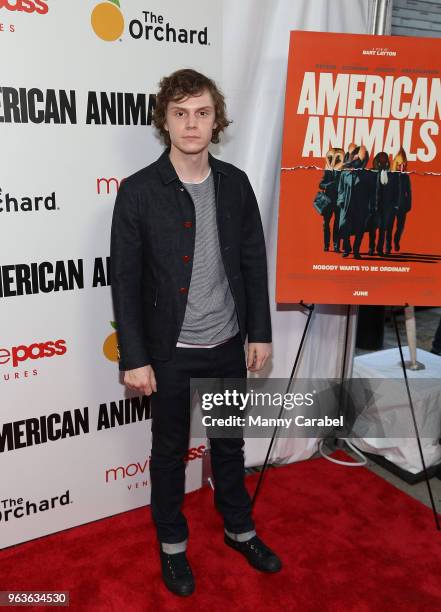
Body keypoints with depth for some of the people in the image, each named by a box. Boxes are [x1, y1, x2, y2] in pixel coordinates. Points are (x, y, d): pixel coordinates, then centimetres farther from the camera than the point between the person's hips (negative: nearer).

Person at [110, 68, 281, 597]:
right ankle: (172, 543, 38)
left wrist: (259, 333, 4)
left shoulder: (235, 184, -1)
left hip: (227, 346, 3)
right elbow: (125, 282, -10)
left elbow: (253, 263, 4)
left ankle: (239, 529, 43)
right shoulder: (137, 192, -12)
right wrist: (134, 358, -11)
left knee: (229, 442, 20)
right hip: (171, 352, -3)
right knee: (170, 449, 15)